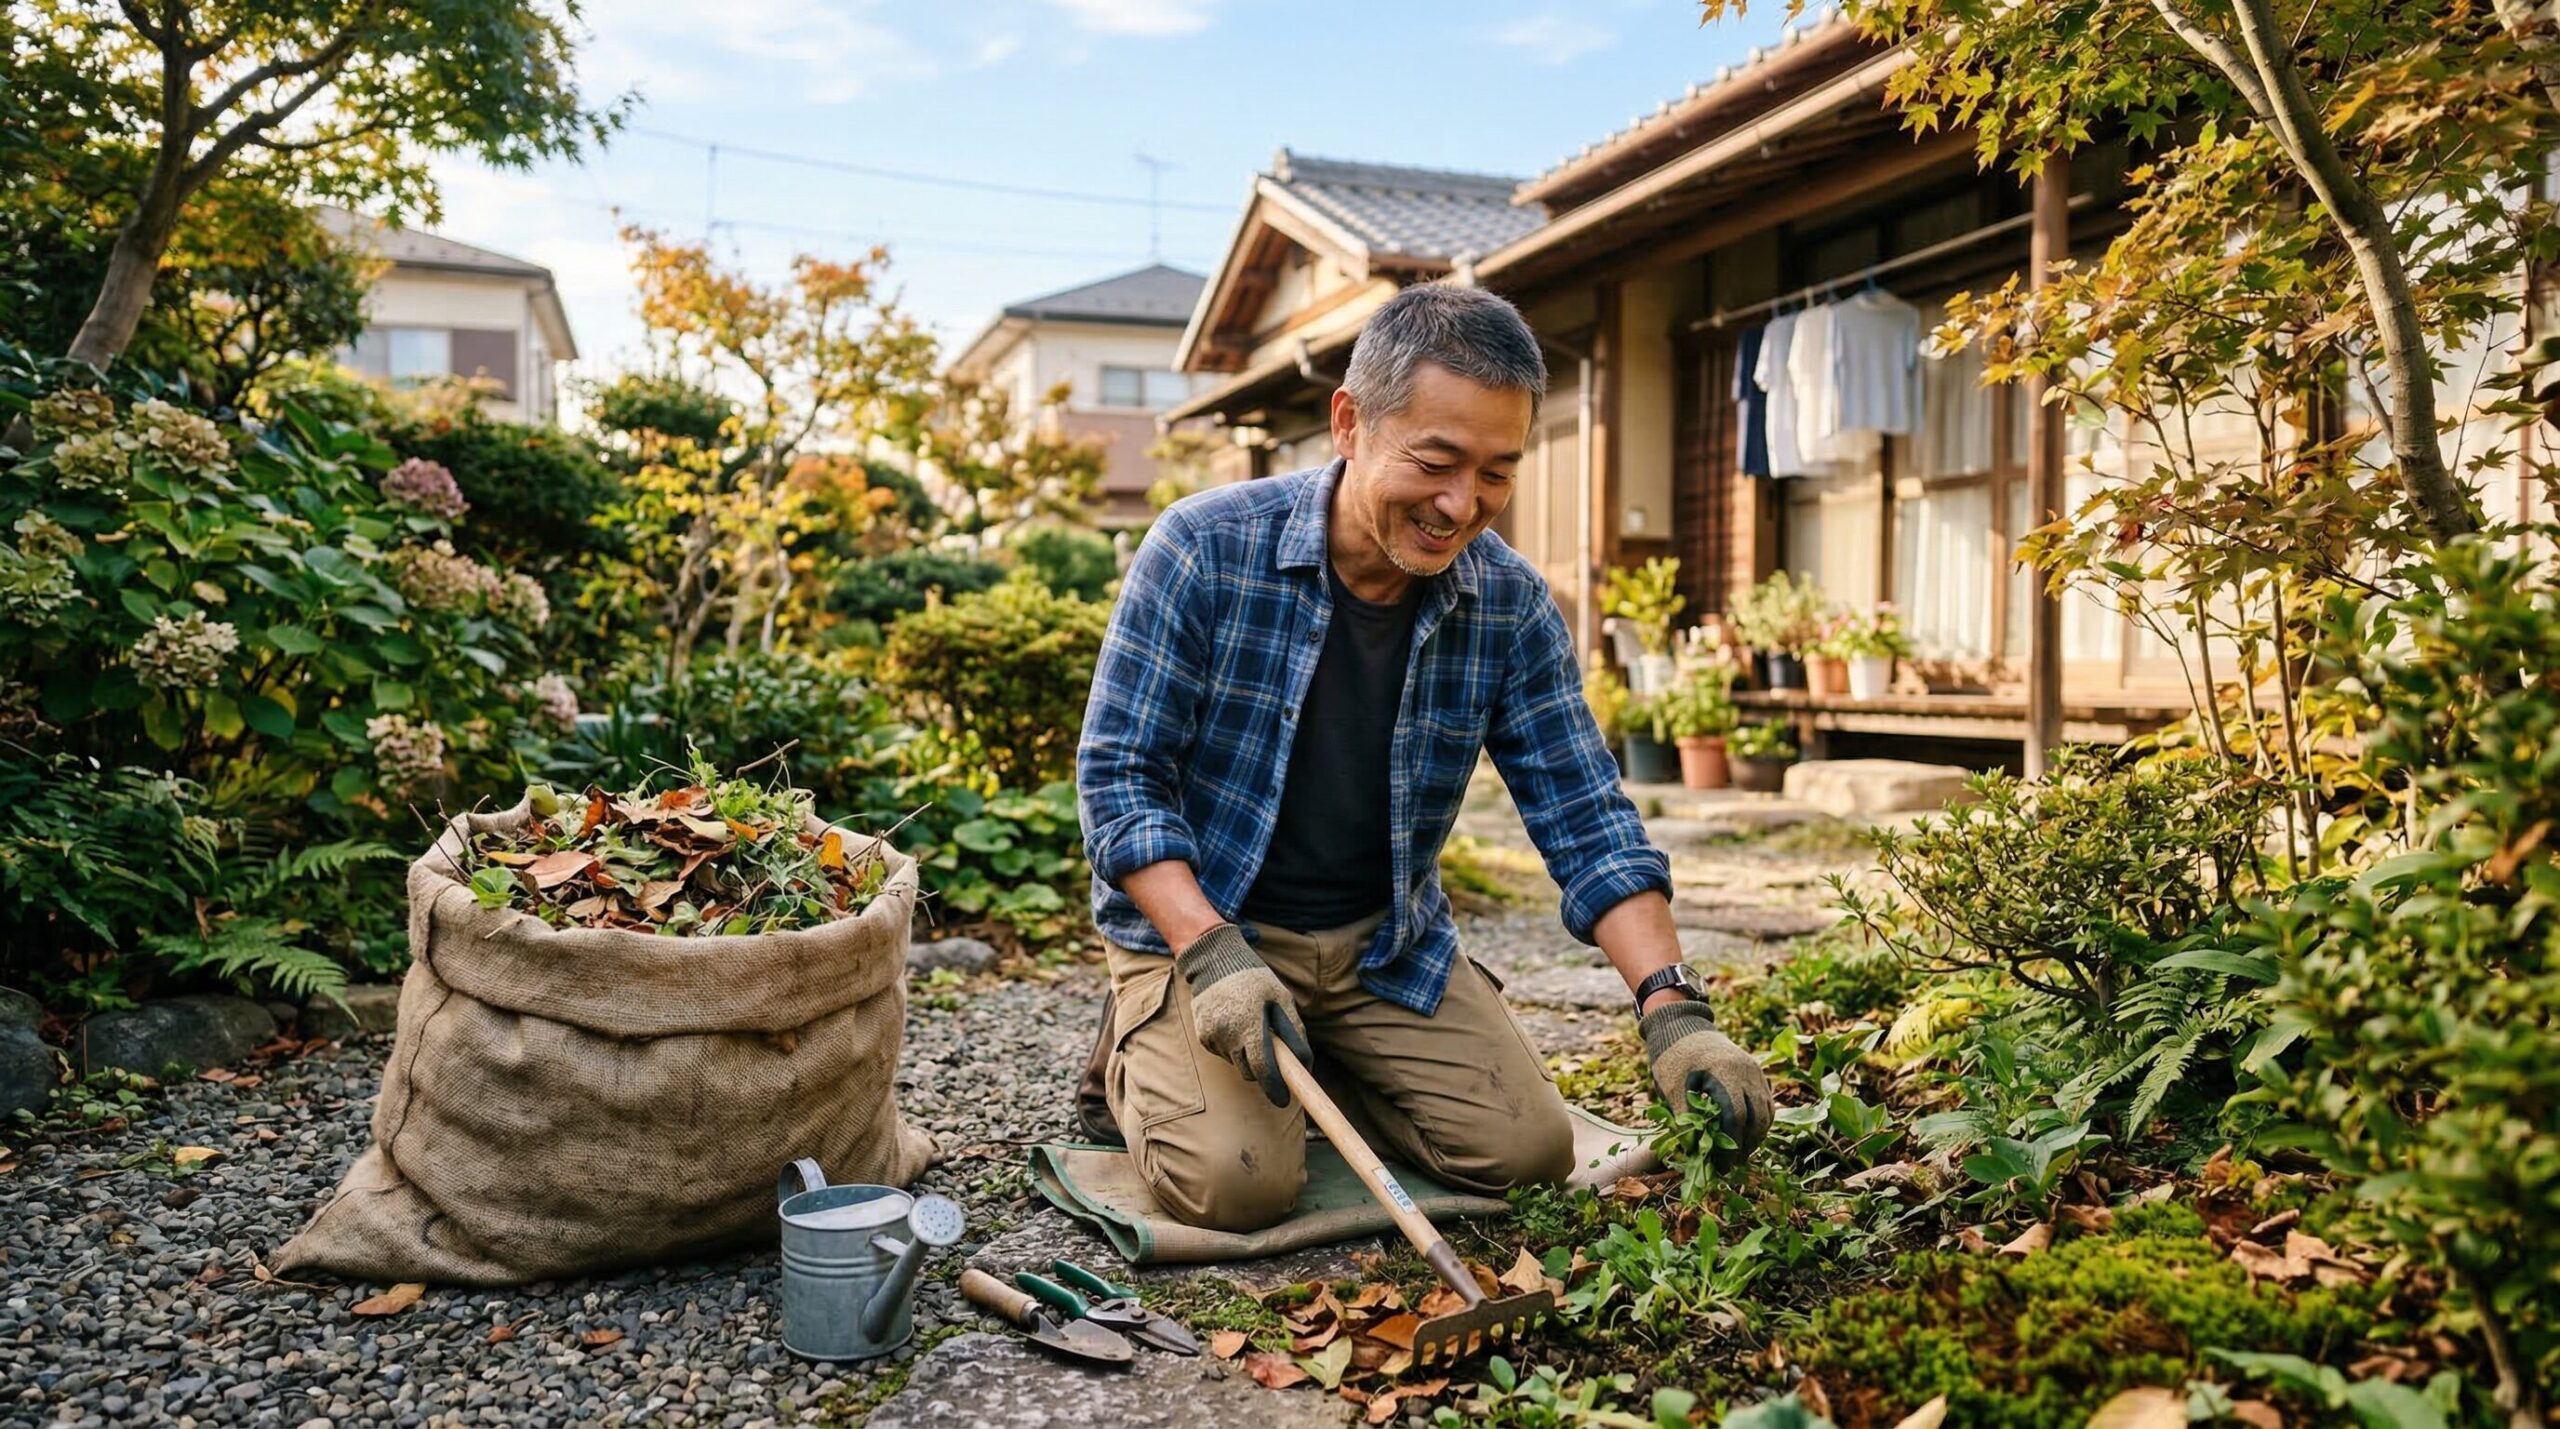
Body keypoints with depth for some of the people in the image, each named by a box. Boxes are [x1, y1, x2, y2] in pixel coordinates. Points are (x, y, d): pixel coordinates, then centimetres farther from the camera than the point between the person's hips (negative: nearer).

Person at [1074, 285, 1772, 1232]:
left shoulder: (1513, 607, -8)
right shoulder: (1203, 550, -18)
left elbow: (1586, 820, -6)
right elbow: (1117, 775, -15)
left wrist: (1670, 1007, -20)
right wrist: (1210, 954, -28)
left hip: (1389, 944, 4)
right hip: (1198, 923, -4)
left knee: (1529, 1150, -5)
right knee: (1238, 1179, -23)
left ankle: (1318, 1065, 18)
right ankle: (1140, 1050, 11)